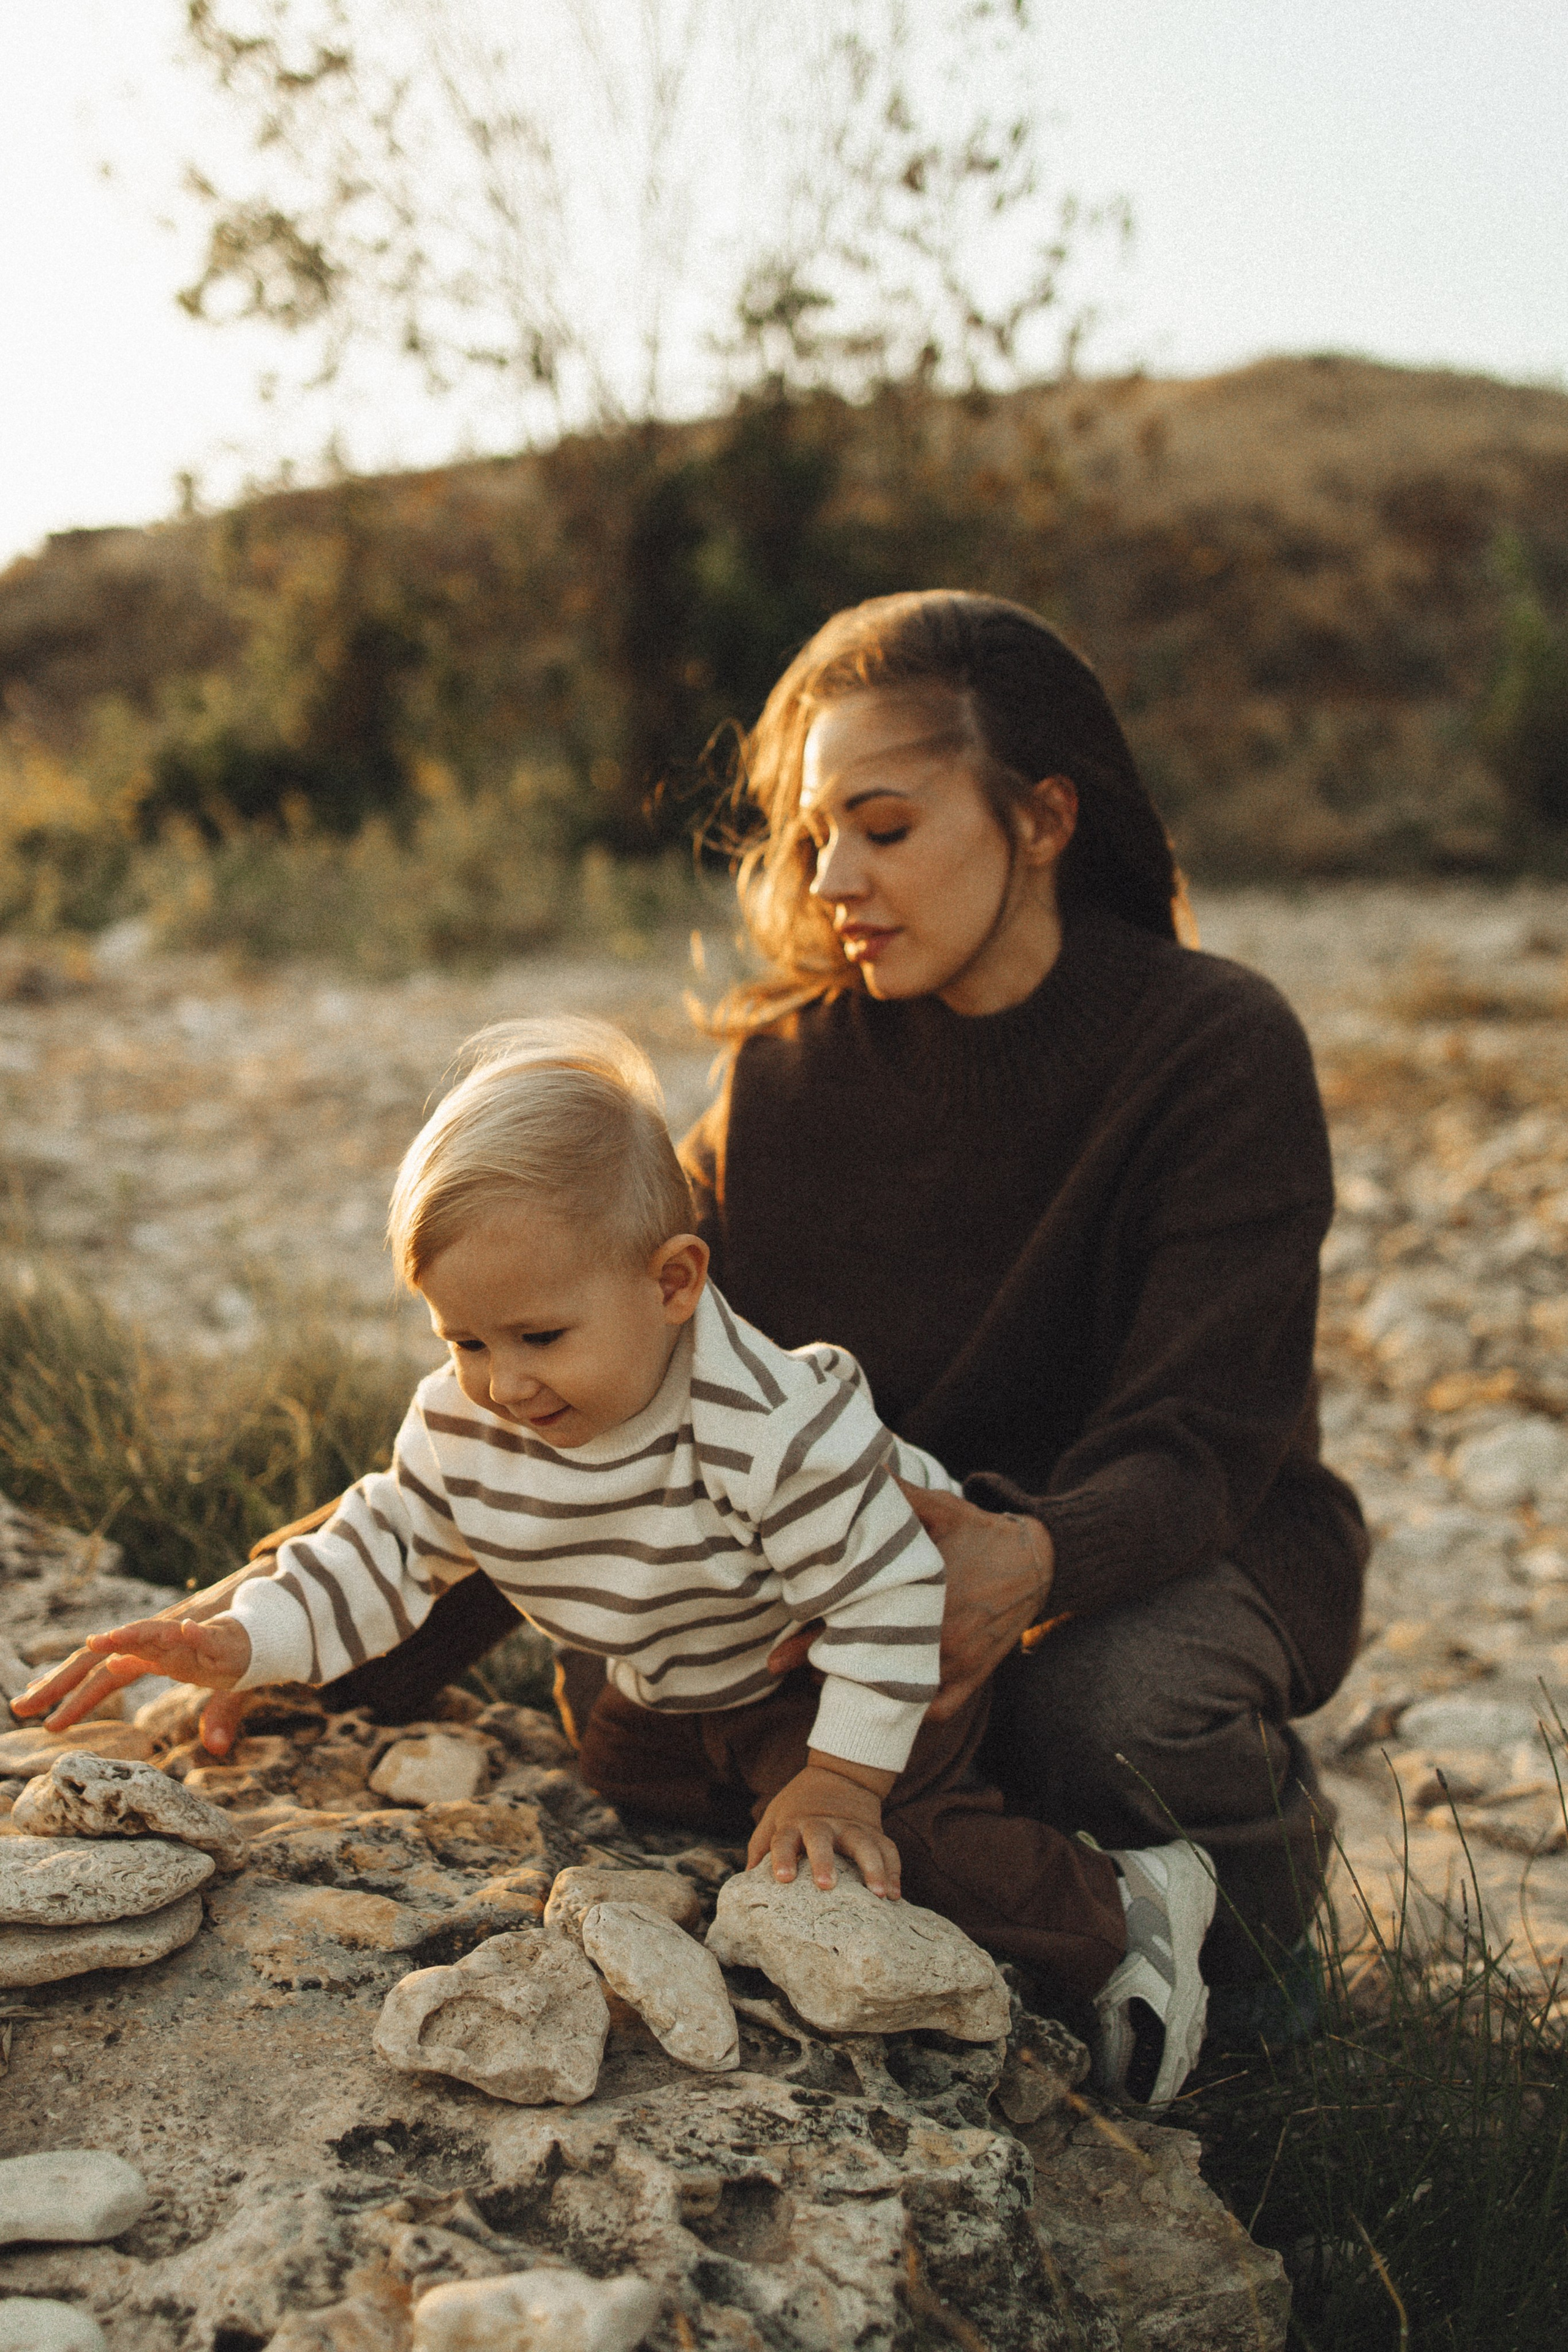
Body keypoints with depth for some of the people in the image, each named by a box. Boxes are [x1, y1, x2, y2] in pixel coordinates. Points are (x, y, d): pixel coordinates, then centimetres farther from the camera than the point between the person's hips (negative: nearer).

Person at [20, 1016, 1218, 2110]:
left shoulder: (779, 1429, -38)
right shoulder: (462, 1427, -18)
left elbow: (886, 1592, -30)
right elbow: (386, 1552, -5)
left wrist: (840, 1780, -26)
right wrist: (234, 1644, -18)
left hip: (830, 1668, -8)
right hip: (680, 1691, 8)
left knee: (885, 1837, -23)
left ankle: (1128, 1909, -7)